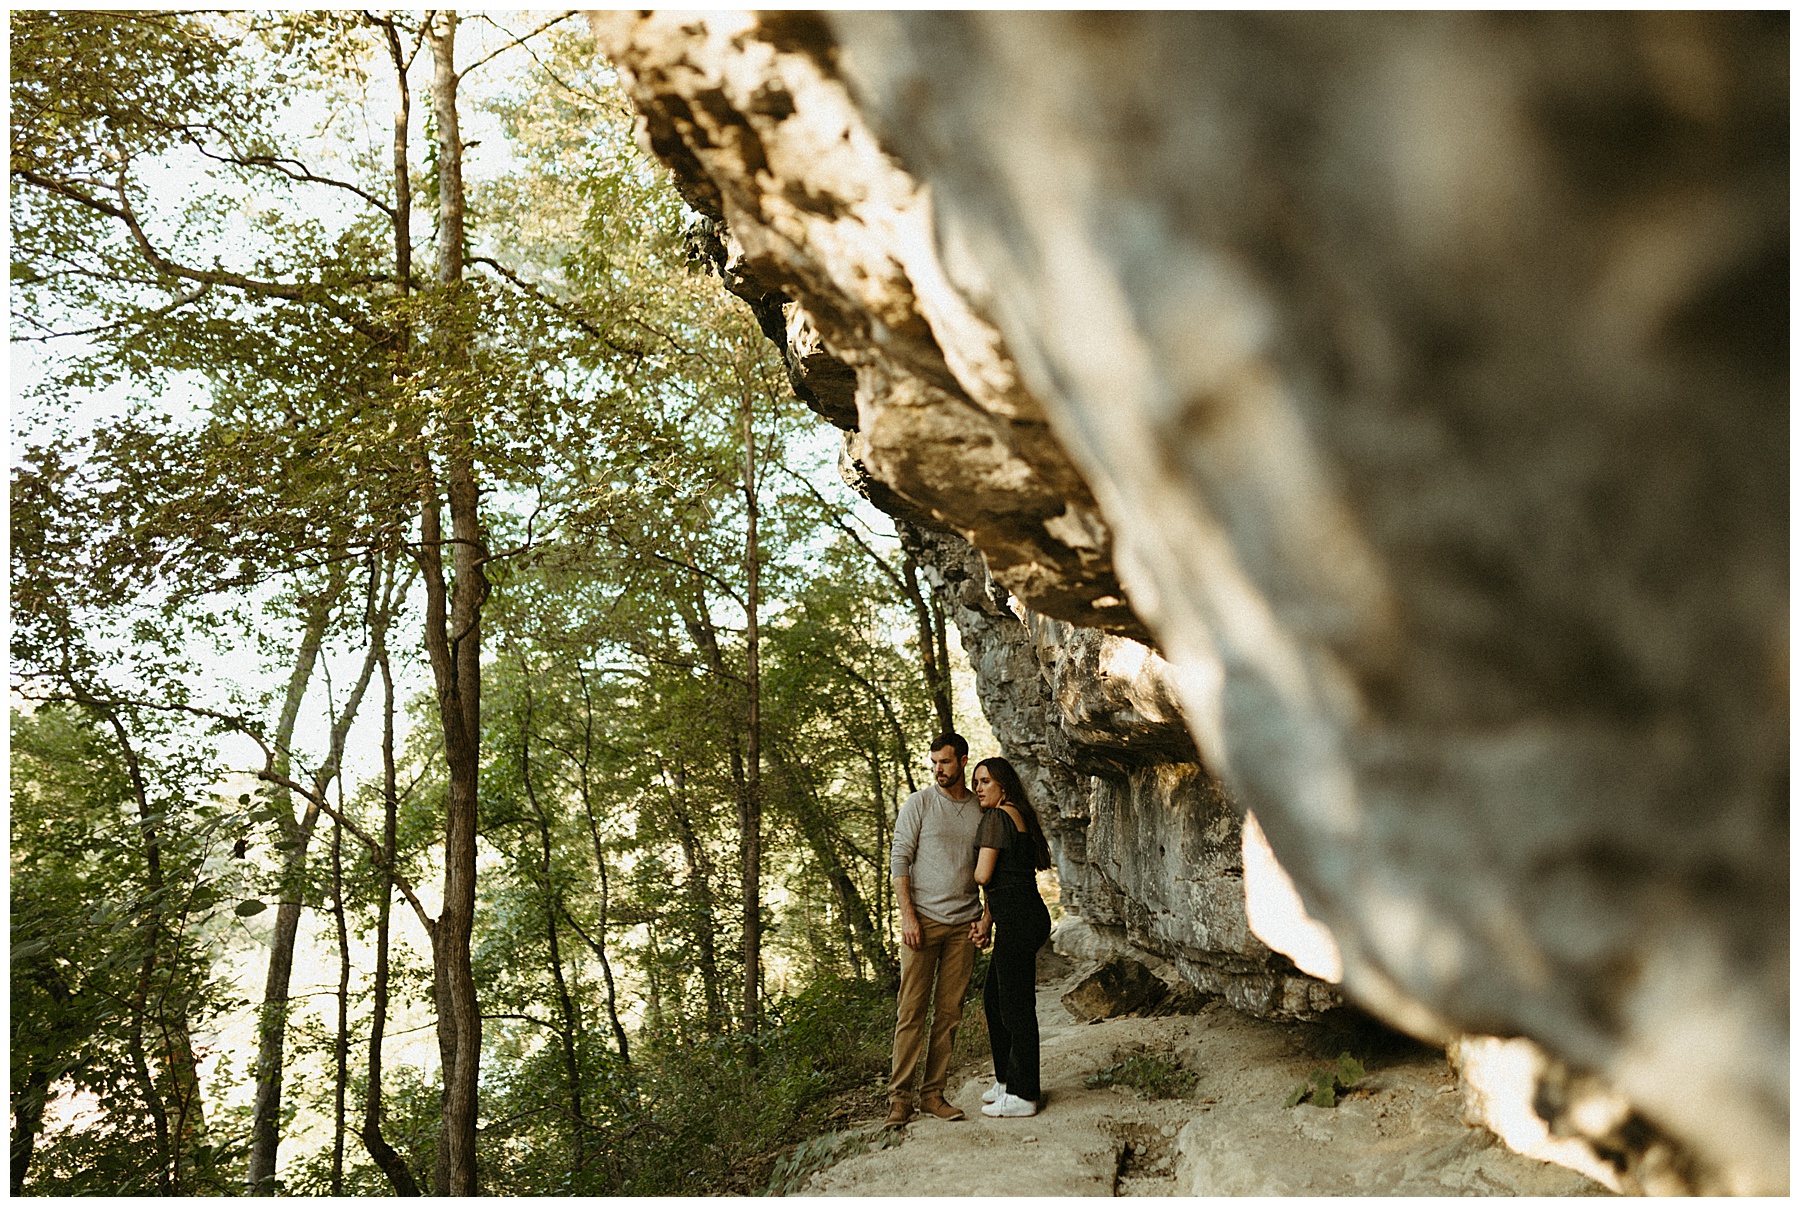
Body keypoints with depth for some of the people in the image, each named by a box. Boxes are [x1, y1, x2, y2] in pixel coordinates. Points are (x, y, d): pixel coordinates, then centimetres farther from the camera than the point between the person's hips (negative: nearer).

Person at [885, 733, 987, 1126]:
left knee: (949, 1013, 5)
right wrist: (907, 915, -11)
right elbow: (899, 860, -3)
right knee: (912, 1010, -3)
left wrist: (985, 918, 4)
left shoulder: (981, 810, 10)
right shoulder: (919, 803, 1)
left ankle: (933, 1094, 13)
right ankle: (899, 1096, 3)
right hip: (923, 919, -3)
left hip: (964, 925, 3)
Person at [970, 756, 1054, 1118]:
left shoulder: (997, 817, -11)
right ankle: (1008, 1080, 30)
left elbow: (983, 875, -16)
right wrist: (985, 922, 8)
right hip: (1024, 919, 10)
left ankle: (1023, 1096, 7)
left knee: (1015, 1006, -2)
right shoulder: (1020, 817, 19)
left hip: (1018, 921, -10)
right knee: (994, 997, 19)